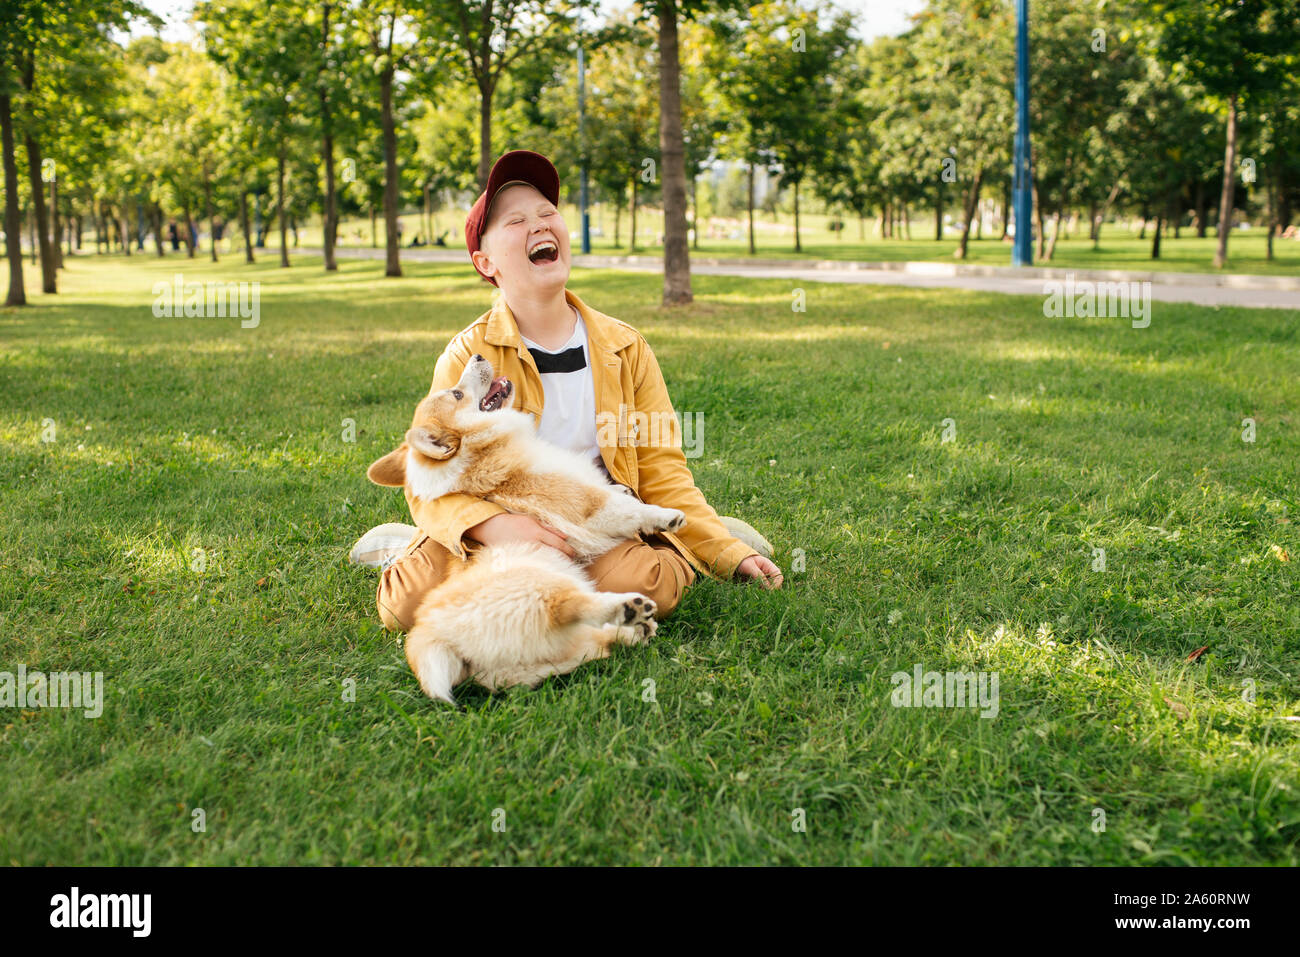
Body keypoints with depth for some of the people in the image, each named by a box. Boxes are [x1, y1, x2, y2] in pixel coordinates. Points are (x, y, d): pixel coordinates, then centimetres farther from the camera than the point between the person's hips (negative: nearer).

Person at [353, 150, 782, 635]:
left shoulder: (625, 347, 2)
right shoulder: (467, 356, -6)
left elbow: (661, 471, 5)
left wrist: (728, 554, -5)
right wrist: (496, 525, -31)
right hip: (497, 535, 0)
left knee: (650, 583, -32)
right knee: (410, 599, -26)